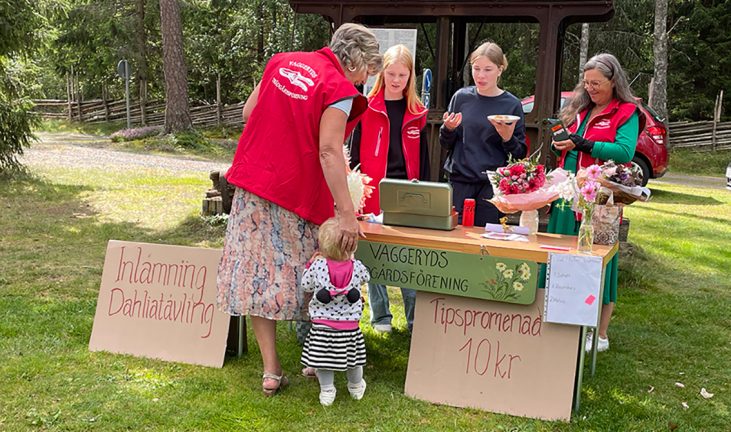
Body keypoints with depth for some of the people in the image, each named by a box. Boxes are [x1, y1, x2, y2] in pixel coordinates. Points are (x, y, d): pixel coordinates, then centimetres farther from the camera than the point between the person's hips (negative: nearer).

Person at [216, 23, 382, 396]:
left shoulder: (281, 62, 8)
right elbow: (329, 152, -21)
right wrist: (346, 214, -23)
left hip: (252, 184, 5)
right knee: (305, 278, 11)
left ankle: (271, 371, 9)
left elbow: (248, 112, 13)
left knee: (259, 274, 6)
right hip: (296, 194, -5)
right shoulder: (339, 89, -12)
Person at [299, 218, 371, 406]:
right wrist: (351, 258, 21)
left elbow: (306, 286, 2)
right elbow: (366, 277, 13)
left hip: (322, 324, -2)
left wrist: (310, 264, 13)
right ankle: (356, 387, 38)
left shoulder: (318, 266, -14)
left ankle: (326, 391, 17)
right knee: (353, 357, 20)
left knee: (323, 359, 13)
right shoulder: (357, 267, -11)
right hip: (350, 325, 2)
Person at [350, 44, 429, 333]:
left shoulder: (417, 113, 9)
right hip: (374, 192, -1)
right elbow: (355, 152, 3)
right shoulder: (368, 108, 2)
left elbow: (422, 157, 13)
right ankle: (380, 316, 16)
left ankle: (416, 317, 10)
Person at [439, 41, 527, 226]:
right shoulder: (462, 97, 3)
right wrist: (448, 129, -9)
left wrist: (508, 138, -17)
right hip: (460, 181, 1)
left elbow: (520, 154, 1)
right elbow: (445, 144, 11)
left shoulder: (511, 104, -1)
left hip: (493, 184, -1)